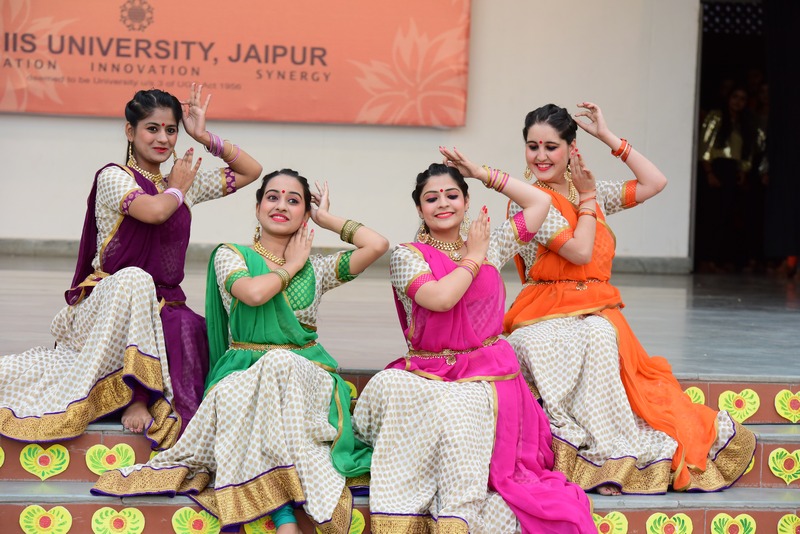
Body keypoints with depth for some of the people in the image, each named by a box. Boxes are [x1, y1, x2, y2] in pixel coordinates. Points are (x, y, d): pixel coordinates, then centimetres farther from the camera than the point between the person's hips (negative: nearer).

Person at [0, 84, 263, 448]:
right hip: (104, 305, -4)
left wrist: (205, 137, 11)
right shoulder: (114, 177, -3)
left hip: (161, 308, 4)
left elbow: (251, 171, 20)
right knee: (134, 279, -39)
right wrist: (177, 189, -2)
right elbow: (154, 211, -23)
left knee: (190, 330, -32)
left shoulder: (188, 182, 15)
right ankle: (138, 396, -29)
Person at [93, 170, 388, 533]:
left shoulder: (316, 269, 15)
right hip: (243, 375, -1)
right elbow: (253, 292, -15)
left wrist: (327, 219, 12)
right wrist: (291, 267, 2)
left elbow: (377, 245, 0)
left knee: (281, 365, -35)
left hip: (307, 374, 1)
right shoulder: (231, 256, 8)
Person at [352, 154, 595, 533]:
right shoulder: (408, 257, 4)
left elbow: (539, 202, 15)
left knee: (461, 410, -33)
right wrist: (473, 258, 0)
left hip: (486, 377, 1)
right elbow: (440, 297, -15)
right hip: (427, 377, -1)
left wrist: (483, 174, 16)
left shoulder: (491, 248, 16)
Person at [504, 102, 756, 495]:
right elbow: (580, 251, -12)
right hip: (549, 316, -4)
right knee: (599, 336, -35)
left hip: (598, 313, 4)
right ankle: (605, 455, -32)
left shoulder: (593, 192, 16)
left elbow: (654, 182, 10)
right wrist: (587, 199, 2)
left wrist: (608, 136, 10)